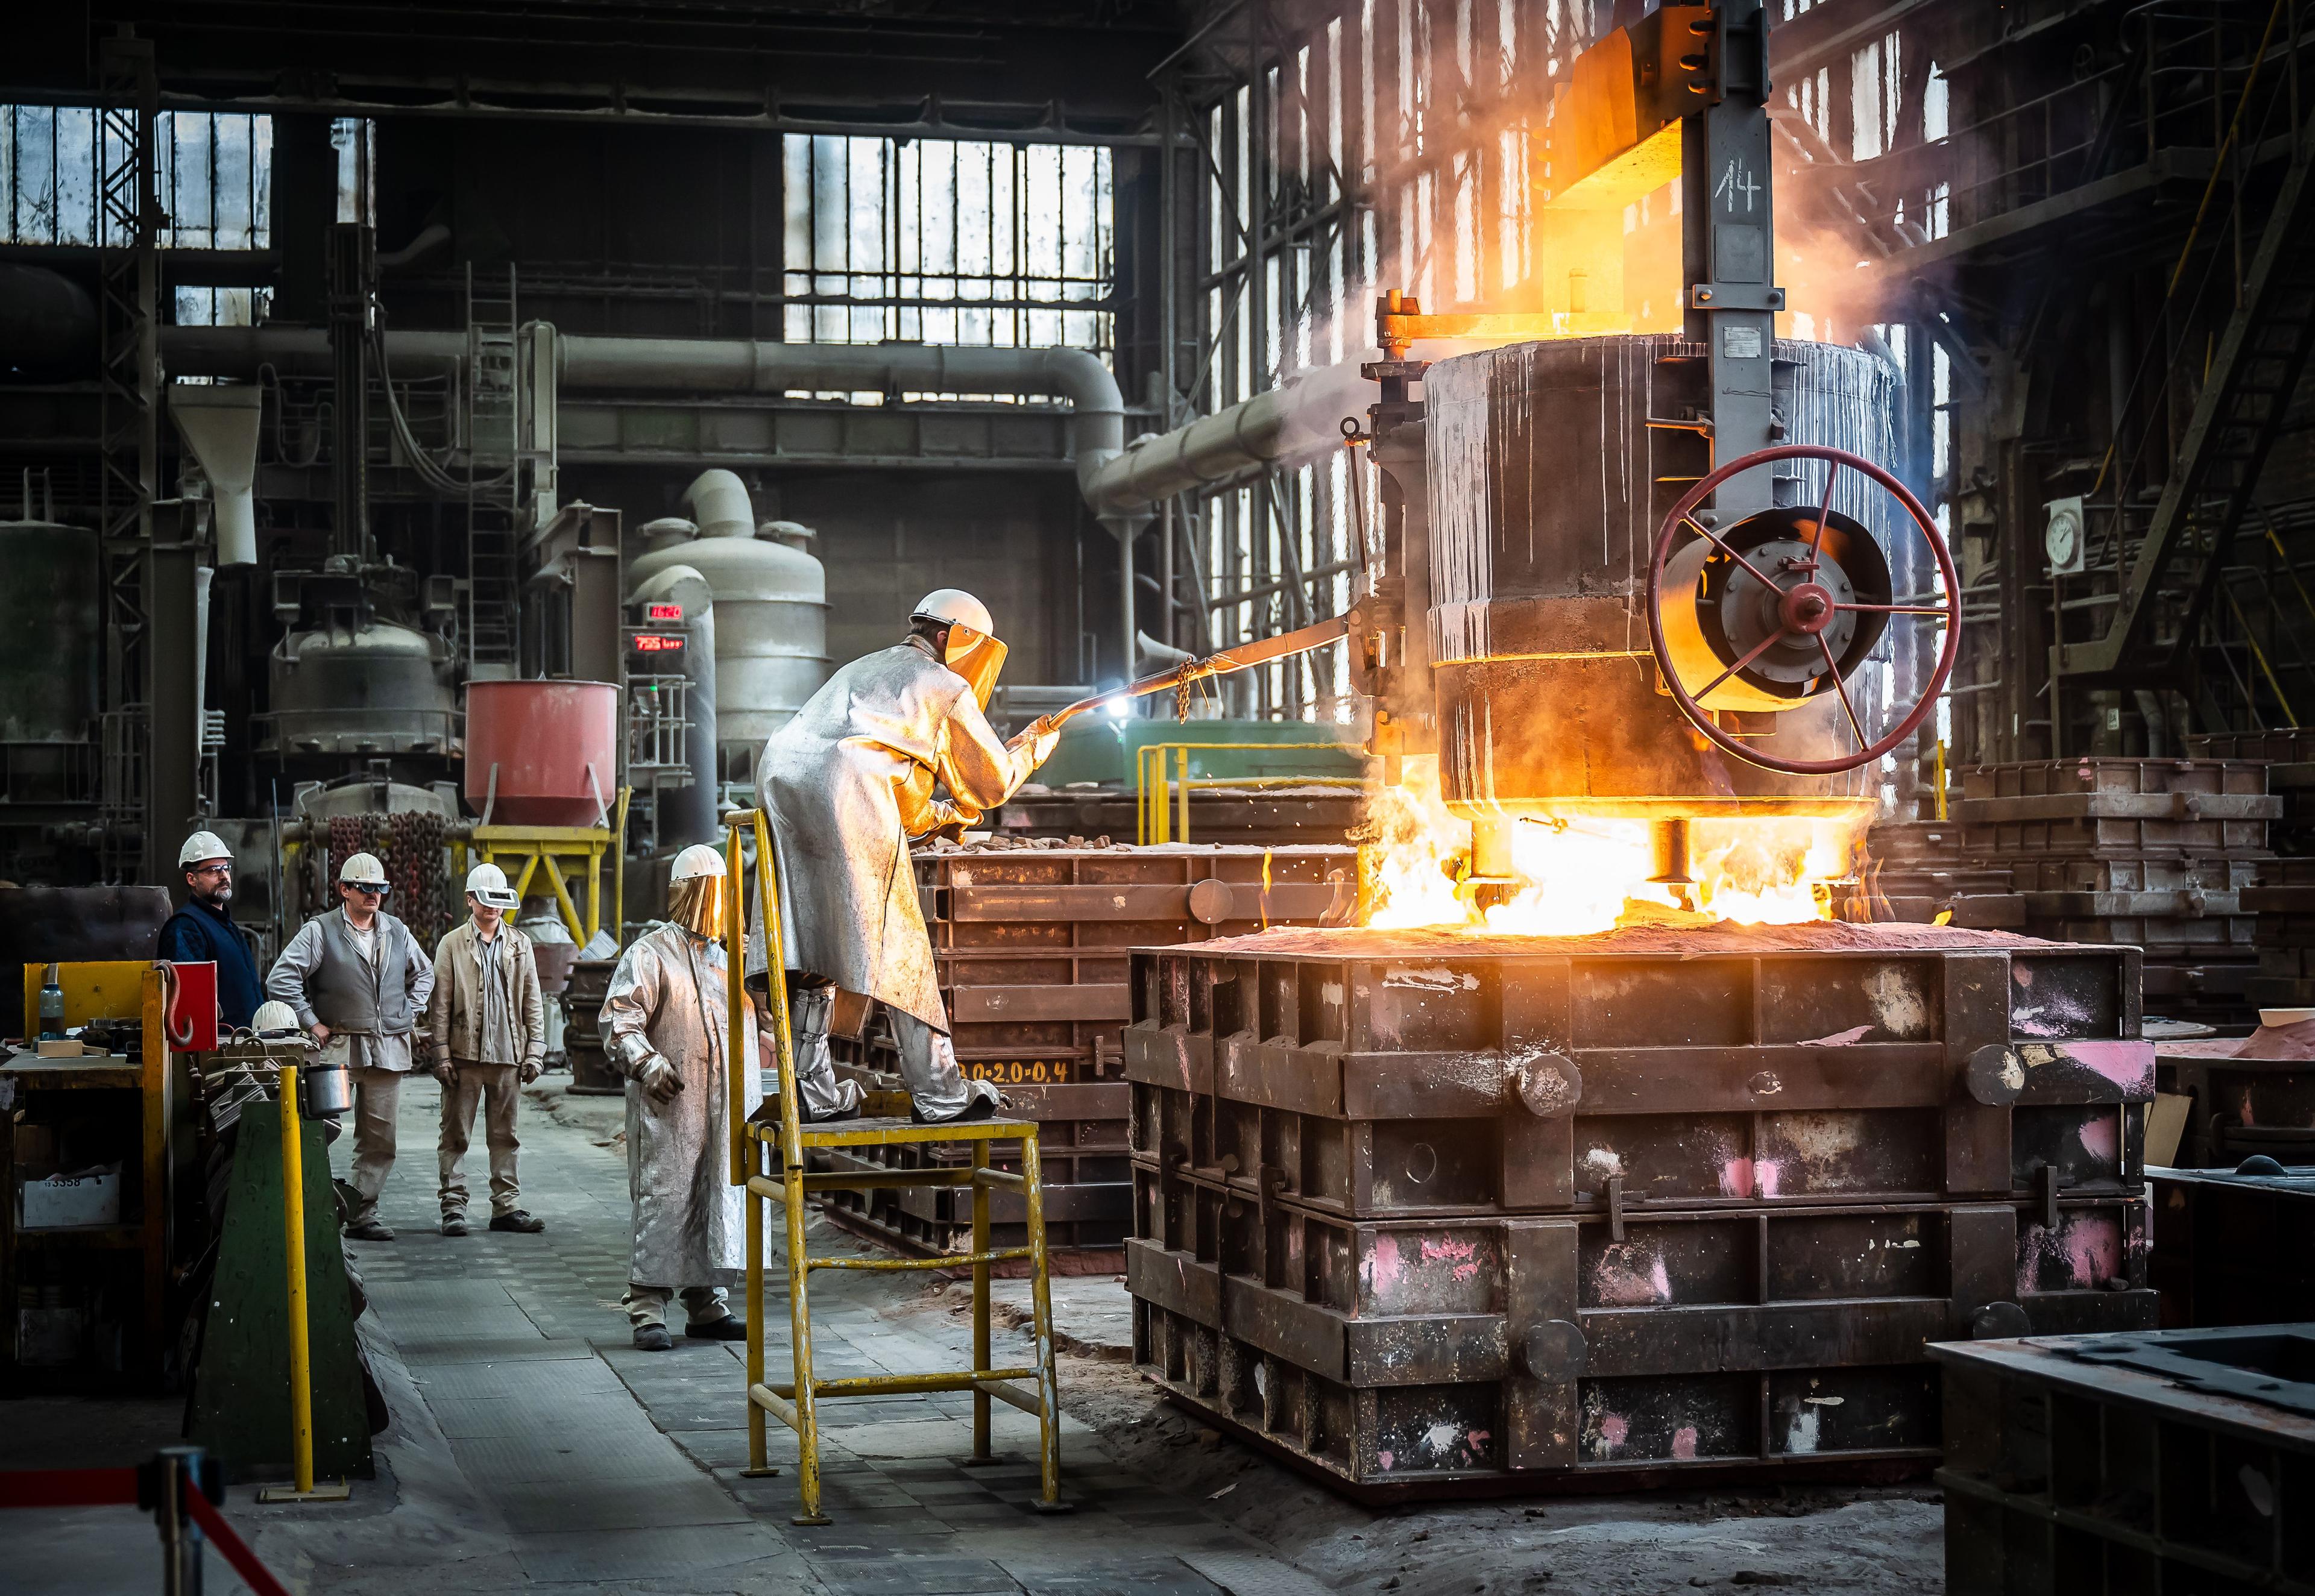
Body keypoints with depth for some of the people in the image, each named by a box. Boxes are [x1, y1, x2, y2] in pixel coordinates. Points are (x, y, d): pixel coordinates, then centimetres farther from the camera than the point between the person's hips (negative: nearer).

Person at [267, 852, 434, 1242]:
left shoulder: (397, 932, 13)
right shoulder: (320, 931, -3)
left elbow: (424, 973, 29)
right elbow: (280, 978, -7)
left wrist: (411, 1014, 16)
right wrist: (311, 1022, -9)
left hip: (388, 1049, 5)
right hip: (338, 1045, -5)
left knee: (378, 1137, 5)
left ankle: (363, 1214, 12)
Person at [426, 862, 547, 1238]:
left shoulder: (520, 945, 11)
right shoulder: (452, 944, 2)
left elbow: (532, 1002, 12)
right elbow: (440, 1004, 0)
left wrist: (535, 1050, 5)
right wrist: (442, 1054, -7)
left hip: (508, 1054, 3)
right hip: (465, 1053, -3)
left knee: (505, 1136, 7)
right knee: (456, 1135, 1)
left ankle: (507, 1207, 12)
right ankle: (453, 1207, 6)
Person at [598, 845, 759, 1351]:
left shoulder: (728, 955, 19)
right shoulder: (650, 953, -3)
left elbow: (747, 1024, 26)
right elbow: (620, 1021, -10)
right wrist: (647, 1064, -23)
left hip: (724, 1107, 7)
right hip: (669, 1106, -7)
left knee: (720, 1201, 7)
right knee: (663, 1200, -9)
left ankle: (706, 1304, 15)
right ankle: (648, 1310, -6)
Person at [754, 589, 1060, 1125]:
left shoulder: (864, 670, 37)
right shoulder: (944, 686, 16)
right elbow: (995, 782, 23)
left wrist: (948, 815, 52)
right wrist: (1033, 745, 40)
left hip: (777, 777, 7)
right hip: (844, 793, -7)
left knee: (810, 940, 11)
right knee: (898, 945, -2)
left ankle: (814, 1092, 10)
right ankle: (939, 1095, 2)